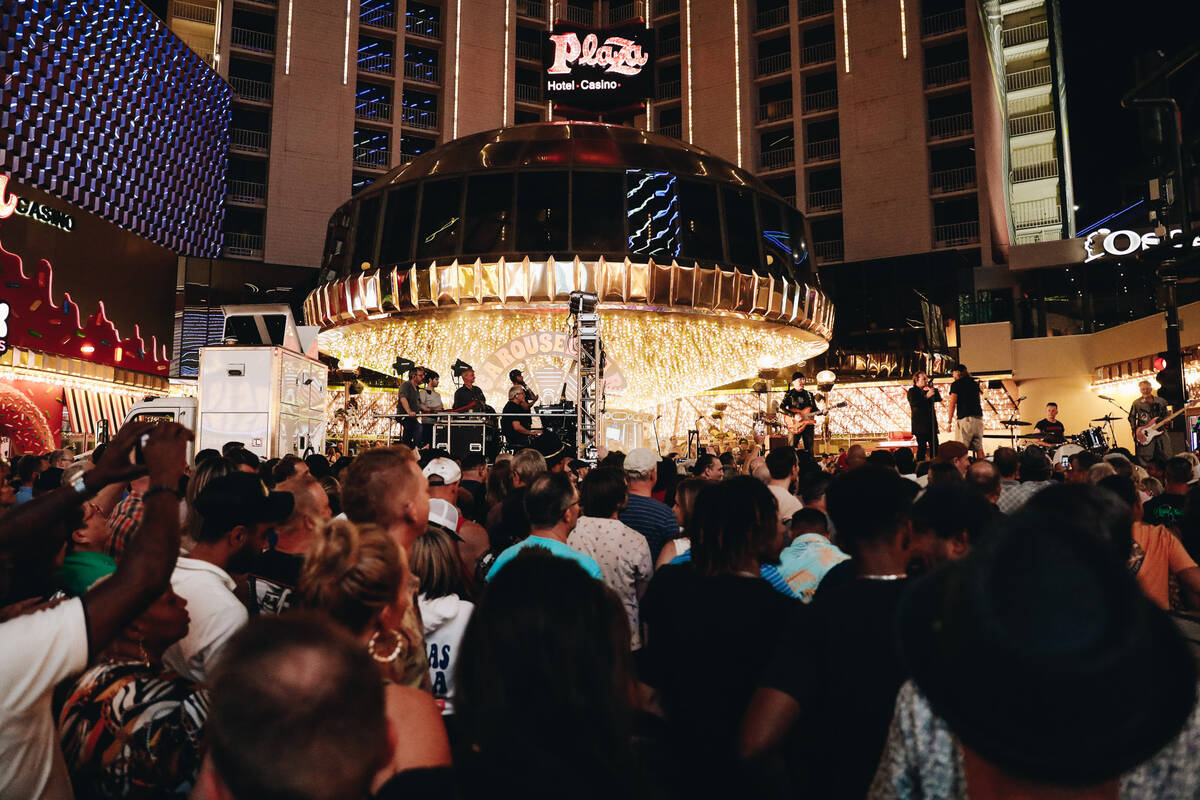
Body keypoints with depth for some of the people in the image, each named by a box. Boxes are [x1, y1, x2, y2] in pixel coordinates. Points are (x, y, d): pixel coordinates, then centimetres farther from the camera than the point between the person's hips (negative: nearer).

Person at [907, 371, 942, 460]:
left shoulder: (927, 390, 17)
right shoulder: (912, 391, 0)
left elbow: (939, 399, 11)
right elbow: (913, 403, -17)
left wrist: (933, 388, 1)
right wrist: (926, 396, -23)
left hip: (931, 423, 6)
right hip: (920, 425, -6)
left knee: (934, 446, 3)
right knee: (922, 447, -9)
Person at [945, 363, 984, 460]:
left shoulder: (956, 384, 0)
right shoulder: (974, 383, 18)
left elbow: (952, 404, -5)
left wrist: (949, 422, -4)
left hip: (966, 418, -6)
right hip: (979, 417, 6)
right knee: (979, 448, 7)